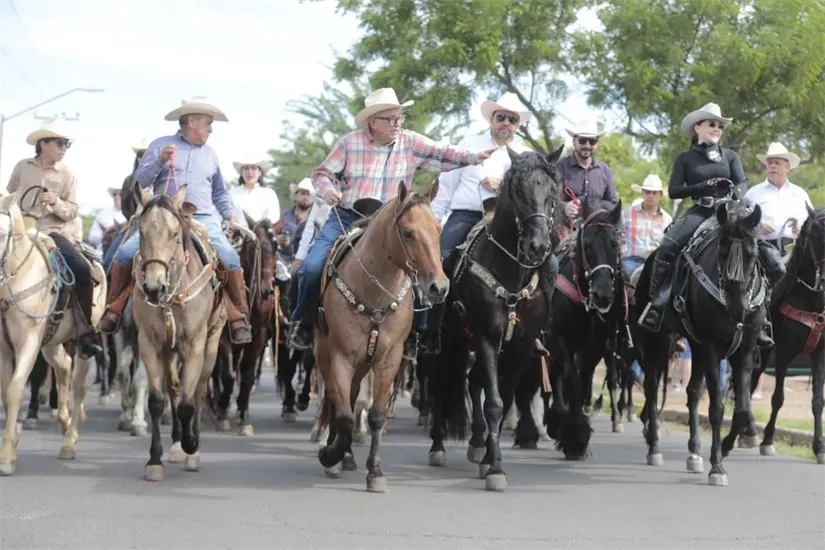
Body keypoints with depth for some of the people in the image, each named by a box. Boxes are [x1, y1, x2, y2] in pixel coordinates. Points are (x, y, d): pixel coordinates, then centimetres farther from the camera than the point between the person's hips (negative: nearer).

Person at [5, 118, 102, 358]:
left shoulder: (67, 174, 4)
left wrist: (56, 203, -18)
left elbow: (72, 212, 1)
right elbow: (8, 199, 16)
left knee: (82, 269, -24)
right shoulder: (22, 167, 6)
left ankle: (86, 333, -16)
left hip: (54, 232, -1)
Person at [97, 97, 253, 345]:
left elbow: (219, 193, 27)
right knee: (125, 252, -19)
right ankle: (113, 309, -1)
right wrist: (159, 160, -15)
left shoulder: (210, 154, 20)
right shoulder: (160, 145, 9)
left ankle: (239, 318, -12)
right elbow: (141, 180, 1)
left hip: (202, 219, 2)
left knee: (230, 258, -22)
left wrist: (231, 213, 10)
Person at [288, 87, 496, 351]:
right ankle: (303, 321, 8)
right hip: (345, 219, -1)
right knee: (312, 268, -15)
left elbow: (442, 155, -9)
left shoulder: (411, 143, 1)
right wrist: (327, 189, -18)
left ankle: (414, 330, 0)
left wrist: (473, 157, -25)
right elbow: (322, 173, 4)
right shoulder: (350, 143, -1)